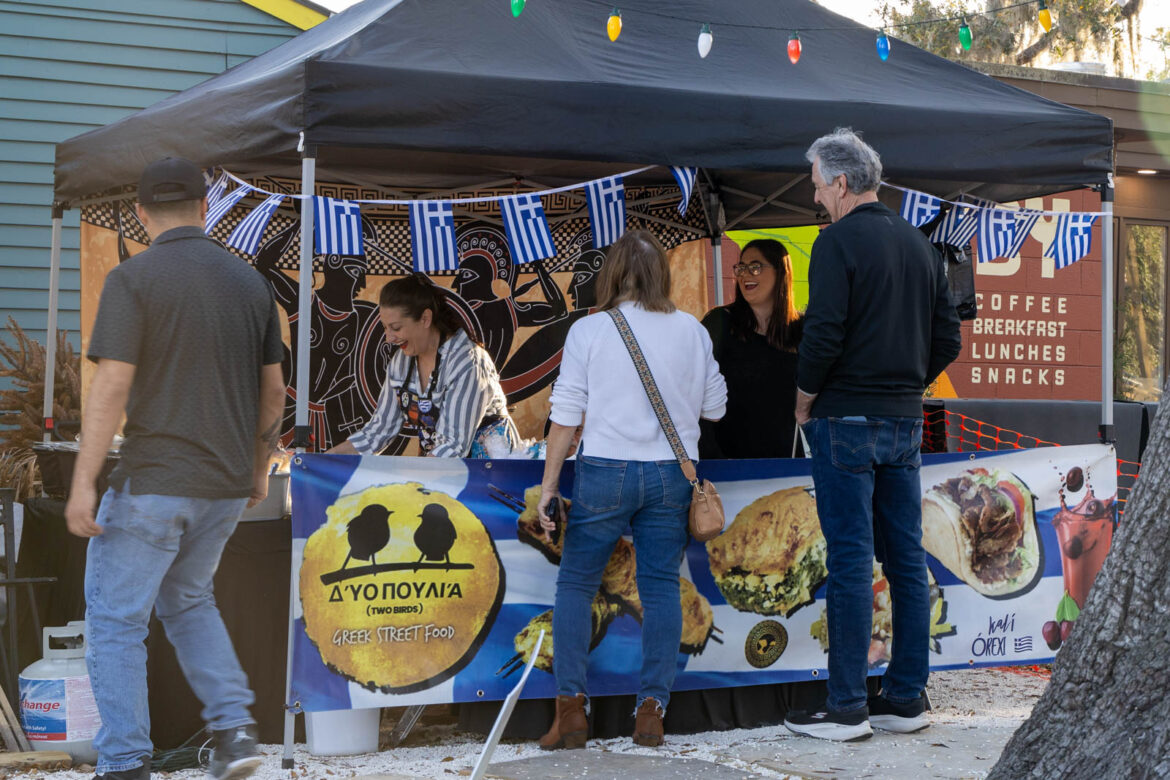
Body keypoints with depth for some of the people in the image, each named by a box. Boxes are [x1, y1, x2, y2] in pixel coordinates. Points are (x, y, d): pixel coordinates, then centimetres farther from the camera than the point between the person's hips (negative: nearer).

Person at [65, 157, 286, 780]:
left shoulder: (132, 279, -10)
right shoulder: (250, 282, 7)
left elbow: (112, 387, -16)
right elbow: (273, 389, 12)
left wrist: (83, 484, -14)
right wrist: (259, 466, 25)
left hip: (152, 482, -6)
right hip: (227, 484, 6)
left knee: (115, 620, 5)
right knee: (187, 600, 25)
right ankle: (233, 726, 12)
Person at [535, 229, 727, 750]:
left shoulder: (587, 331, -3)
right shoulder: (691, 331, 4)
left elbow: (566, 415, -4)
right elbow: (715, 407, 10)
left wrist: (549, 486, 1)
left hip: (605, 472, -2)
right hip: (671, 474, 2)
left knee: (575, 584, 8)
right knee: (661, 586, 7)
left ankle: (570, 705, 1)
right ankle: (652, 708, 3)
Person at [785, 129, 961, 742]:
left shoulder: (838, 240, -9)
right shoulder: (918, 244, 13)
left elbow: (823, 334, -18)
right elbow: (948, 338, 13)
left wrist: (805, 401, -4)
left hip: (847, 419, -7)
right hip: (906, 419, 7)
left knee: (850, 560, -5)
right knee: (906, 559, 10)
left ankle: (847, 707, -2)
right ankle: (906, 698, 15)